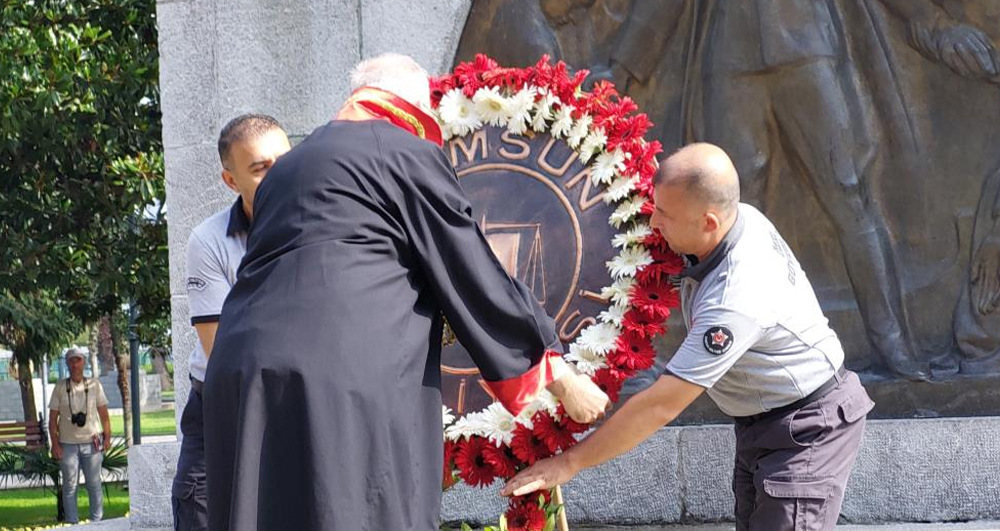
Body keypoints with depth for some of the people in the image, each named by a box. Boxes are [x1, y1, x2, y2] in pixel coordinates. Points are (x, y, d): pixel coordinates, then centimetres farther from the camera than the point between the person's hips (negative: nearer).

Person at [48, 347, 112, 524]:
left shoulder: (94, 385, 5)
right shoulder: (60, 387, 3)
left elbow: (104, 414, 8)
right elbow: (53, 418, 3)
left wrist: (107, 437, 1)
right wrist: (55, 444, -3)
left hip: (92, 442, 0)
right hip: (68, 444, 0)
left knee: (94, 484, 3)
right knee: (70, 485, 0)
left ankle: (97, 521, 11)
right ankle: (72, 523, 5)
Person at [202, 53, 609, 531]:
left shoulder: (290, 165, 26)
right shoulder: (409, 155, 4)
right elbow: (480, 285, 4)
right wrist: (562, 378, 12)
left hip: (240, 383, 7)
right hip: (344, 387, -7)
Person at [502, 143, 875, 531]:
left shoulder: (736, 300, -35)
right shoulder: (741, 217, -10)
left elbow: (660, 406, -31)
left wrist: (570, 462, -23)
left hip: (807, 427, -10)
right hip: (761, 421, 10)